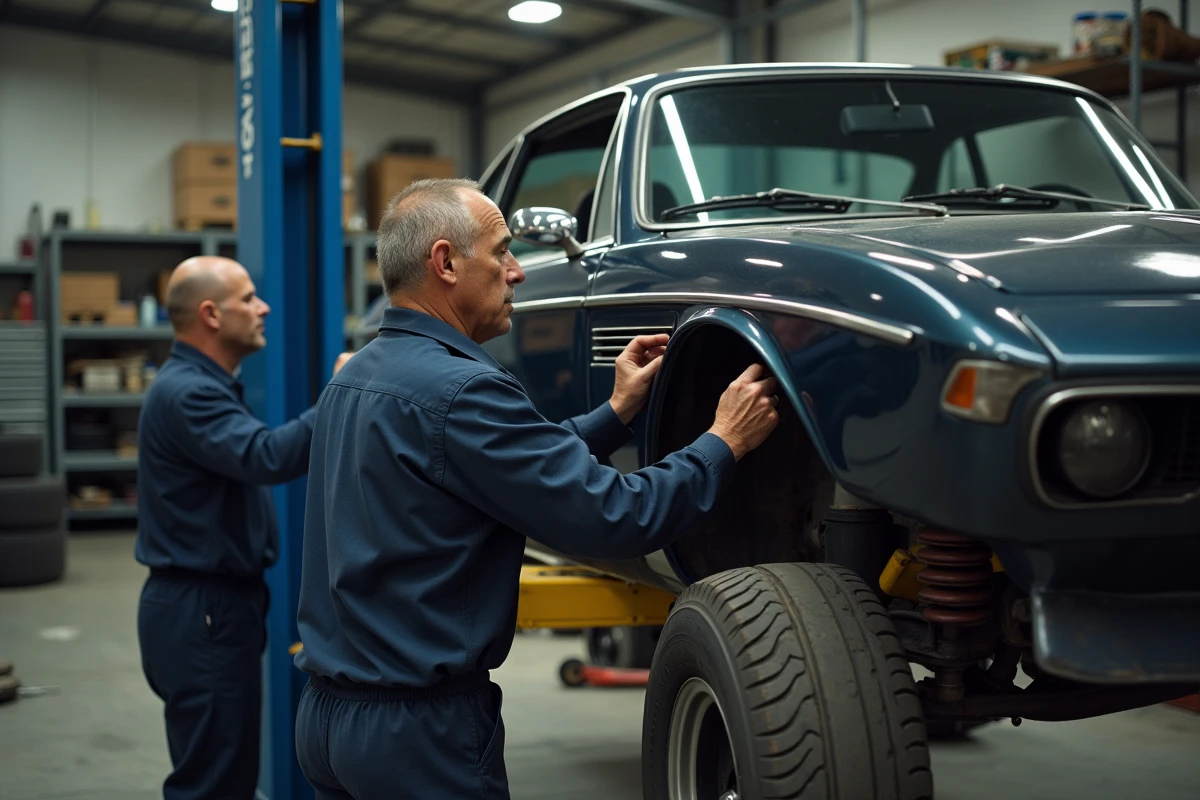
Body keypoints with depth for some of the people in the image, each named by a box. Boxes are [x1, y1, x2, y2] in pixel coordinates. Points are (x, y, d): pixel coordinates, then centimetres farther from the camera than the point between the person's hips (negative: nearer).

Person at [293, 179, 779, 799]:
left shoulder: (356, 376, 8)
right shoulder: (458, 388, -21)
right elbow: (616, 521, -20)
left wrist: (616, 412, 17)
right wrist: (725, 441, -8)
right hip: (419, 726, -9)